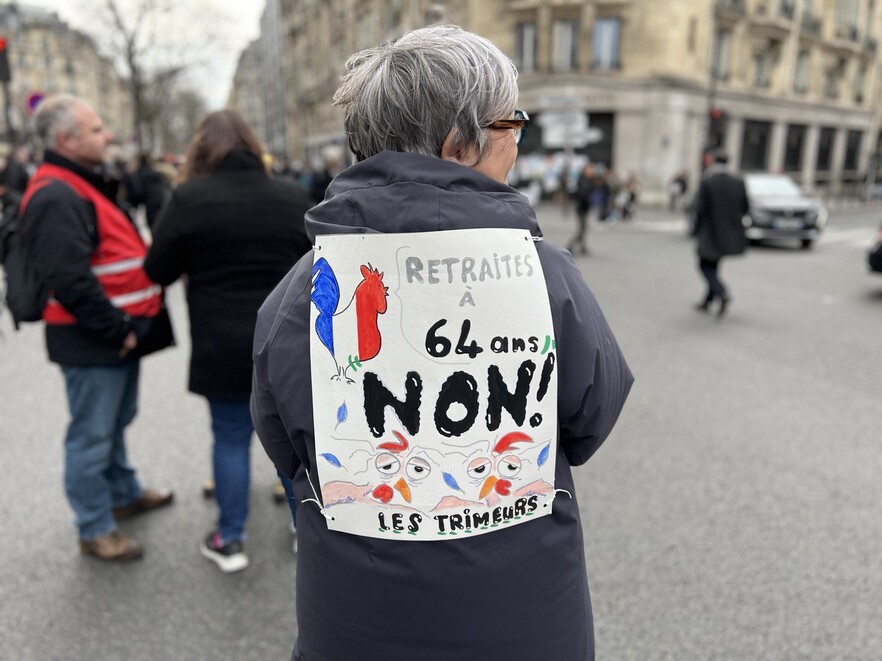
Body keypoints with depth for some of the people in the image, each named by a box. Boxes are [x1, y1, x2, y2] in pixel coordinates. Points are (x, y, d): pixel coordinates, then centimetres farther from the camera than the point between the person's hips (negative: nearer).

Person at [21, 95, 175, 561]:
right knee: (92, 435, 3)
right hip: (93, 341, -10)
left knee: (115, 424, 23)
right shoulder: (56, 196, -18)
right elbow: (70, 280, -26)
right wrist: (117, 329, -18)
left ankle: (124, 493, 40)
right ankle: (95, 530, 17)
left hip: (120, 333, 10)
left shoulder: (85, 185, 16)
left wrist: (129, 325, 12)